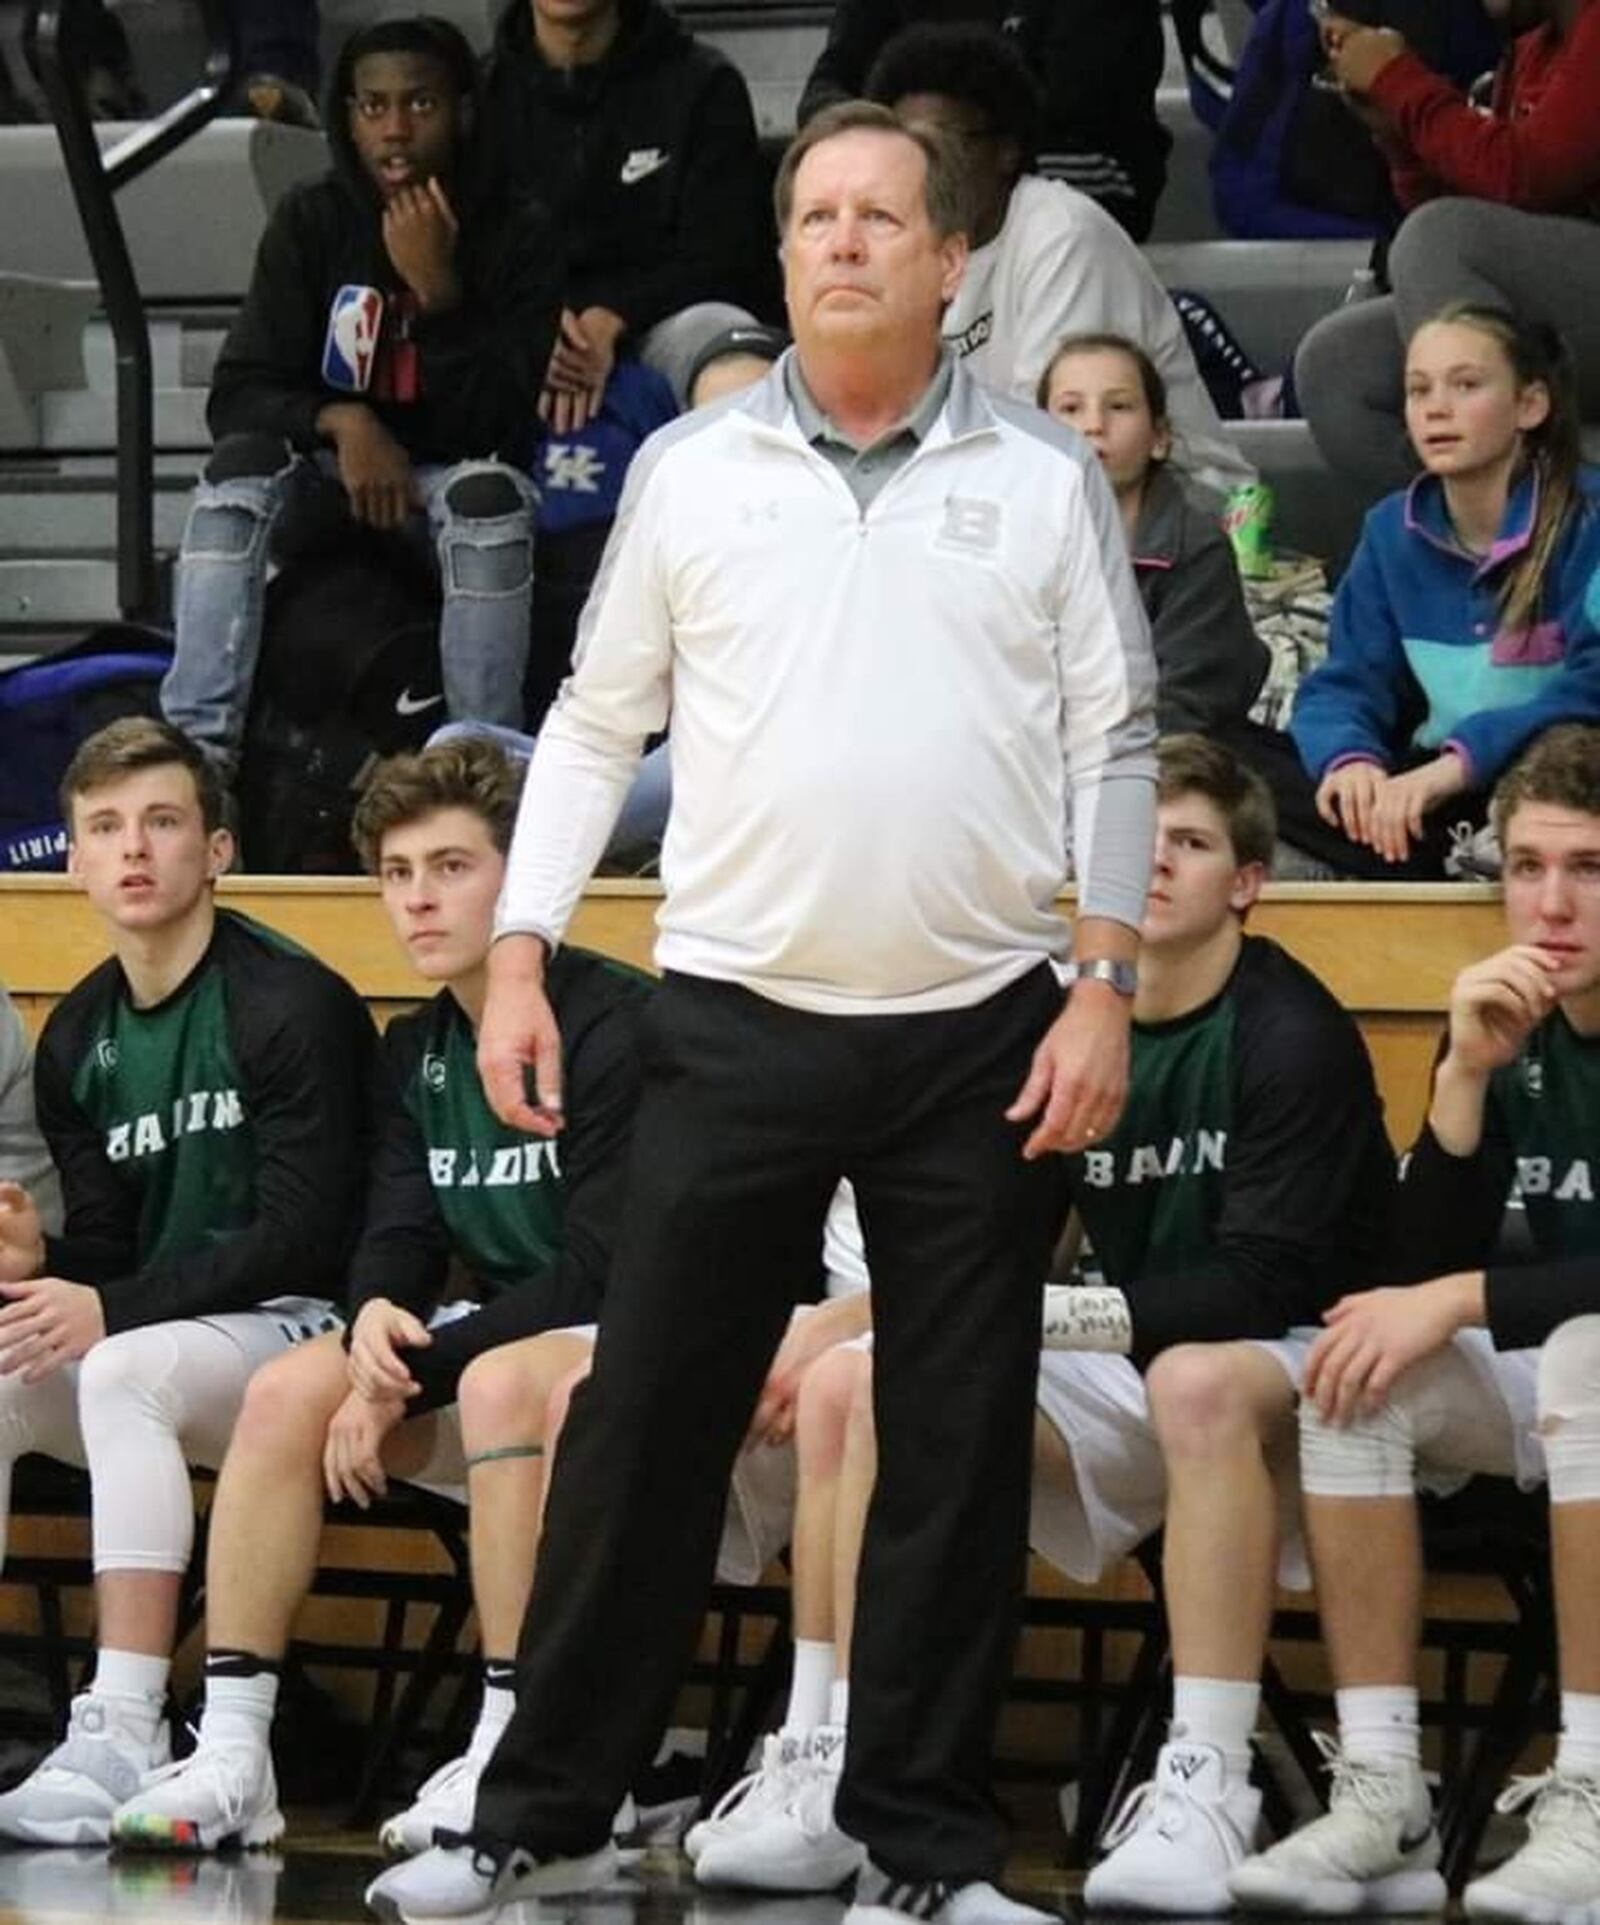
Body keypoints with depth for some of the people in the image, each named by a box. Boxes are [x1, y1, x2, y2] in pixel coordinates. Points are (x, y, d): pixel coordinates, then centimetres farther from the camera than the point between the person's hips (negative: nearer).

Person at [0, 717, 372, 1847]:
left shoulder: (296, 1007, -10)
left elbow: (305, 1235, -15)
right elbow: (106, 1244, 12)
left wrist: (110, 1309, -22)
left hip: (294, 1329, -7)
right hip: (155, 1336, 7)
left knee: (123, 1370, -35)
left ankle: (123, 1735, -41)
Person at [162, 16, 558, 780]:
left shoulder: (512, 239, -9)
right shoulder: (311, 223, -2)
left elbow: (503, 425, -15)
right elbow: (237, 395, -5)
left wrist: (438, 289, -25)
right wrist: (341, 420, -25)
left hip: (450, 475, -2)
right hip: (334, 479, 2)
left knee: (489, 492, -36)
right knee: (240, 464, -29)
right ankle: (197, 749, -39)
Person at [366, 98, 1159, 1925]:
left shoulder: (1044, 477, 4)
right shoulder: (691, 469, 6)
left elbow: (1113, 742, 3)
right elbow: (595, 723, 8)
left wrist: (1106, 983, -5)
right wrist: (518, 959, 1)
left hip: (979, 1037, 0)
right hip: (737, 1022, 0)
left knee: (956, 1454, 4)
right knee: (643, 1424, 2)